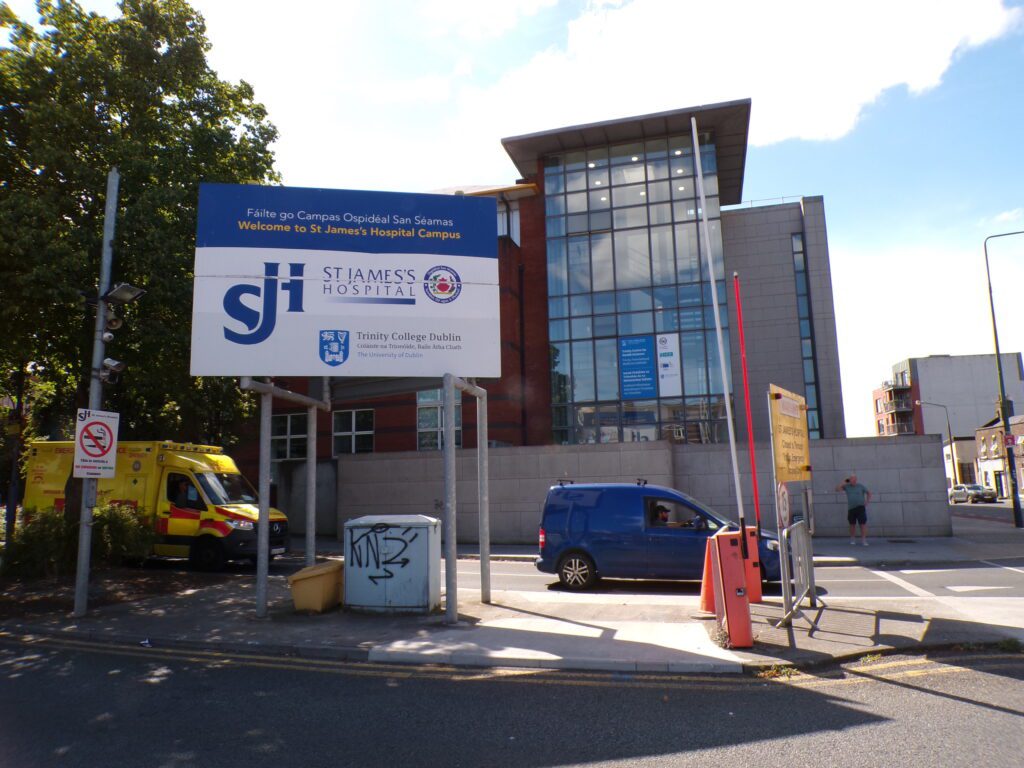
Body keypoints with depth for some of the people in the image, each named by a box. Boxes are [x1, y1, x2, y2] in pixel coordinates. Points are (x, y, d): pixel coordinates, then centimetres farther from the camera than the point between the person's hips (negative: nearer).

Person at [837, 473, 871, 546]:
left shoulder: (860, 486, 2)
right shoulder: (847, 486, 6)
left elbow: (869, 493, 13)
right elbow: (837, 489, 0)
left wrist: (866, 502, 4)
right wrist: (844, 482, -4)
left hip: (860, 507, -2)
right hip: (851, 508, 2)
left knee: (863, 524, -8)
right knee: (852, 524, 9)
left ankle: (863, 540, -6)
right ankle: (852, 540, 19)